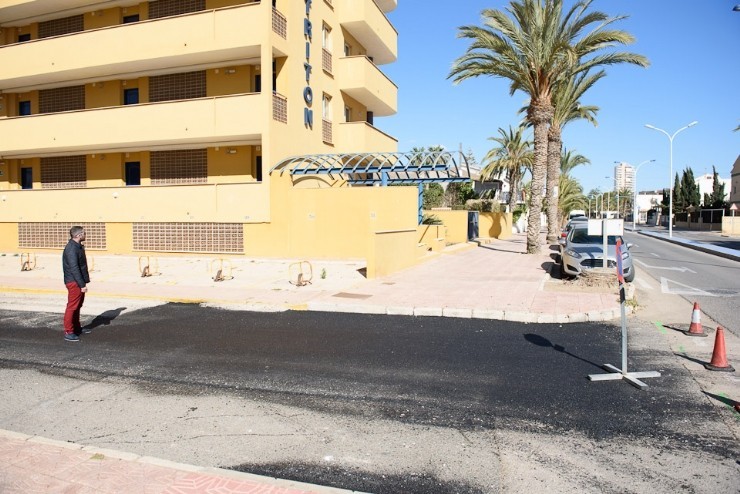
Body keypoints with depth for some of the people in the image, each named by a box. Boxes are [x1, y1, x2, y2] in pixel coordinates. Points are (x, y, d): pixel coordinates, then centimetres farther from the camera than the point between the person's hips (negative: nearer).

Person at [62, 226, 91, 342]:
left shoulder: (78, 246, 13)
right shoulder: (71, 249, -19)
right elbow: (74, 268, -23)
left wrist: (84, 282, 18)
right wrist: (82, 284, -24)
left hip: (79, 281, 10)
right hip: (74, 282, -10)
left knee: (77, 306, 18)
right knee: (72, 306, -6)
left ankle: (77, 328, 29)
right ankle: (68, 332, -1)